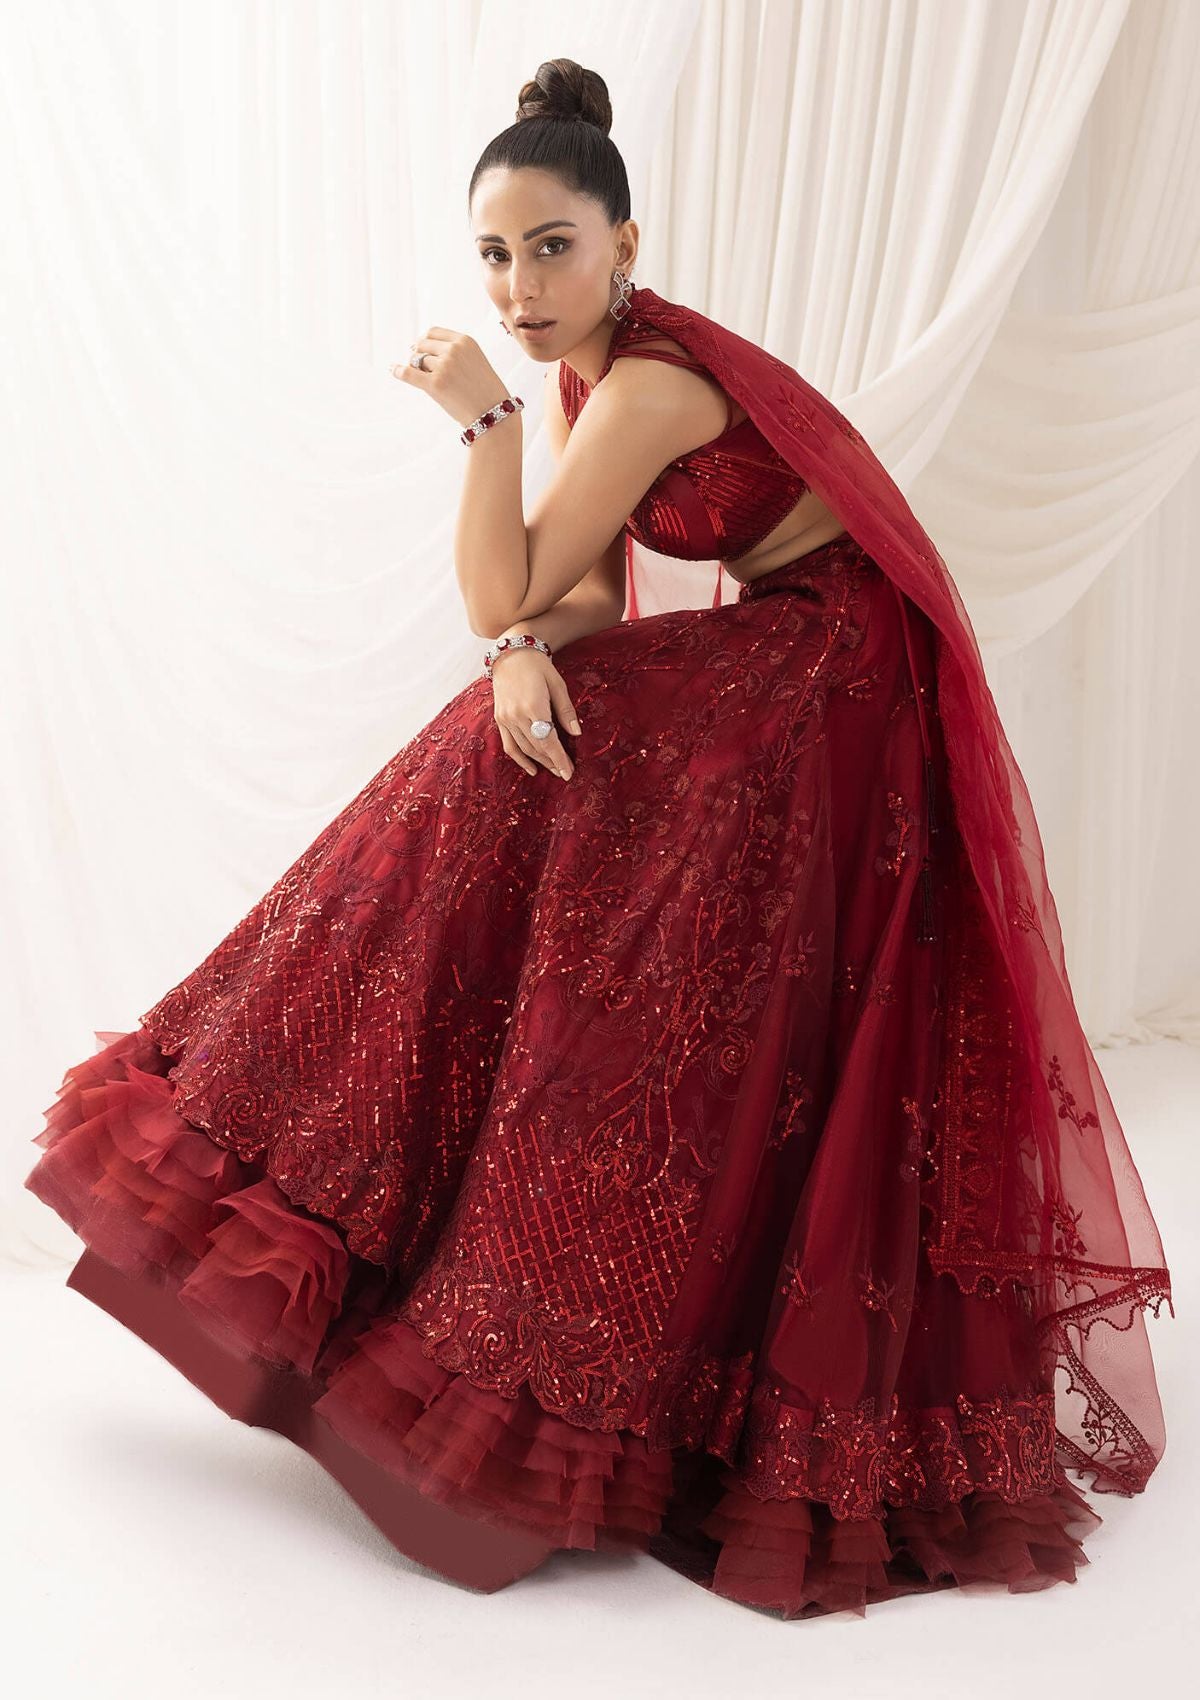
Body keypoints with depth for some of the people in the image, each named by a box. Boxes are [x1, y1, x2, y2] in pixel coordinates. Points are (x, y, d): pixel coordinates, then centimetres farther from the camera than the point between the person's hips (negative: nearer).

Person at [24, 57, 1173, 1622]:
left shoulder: (649, 385, -23)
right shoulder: (587, 370, 5)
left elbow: (500, 599, -20)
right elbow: (584, 599, 4)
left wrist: (481, 419, -23)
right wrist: (530, 655, -16)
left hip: (835, 690, -9)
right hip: (767, 665, 9)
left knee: (734, 1045, -7)